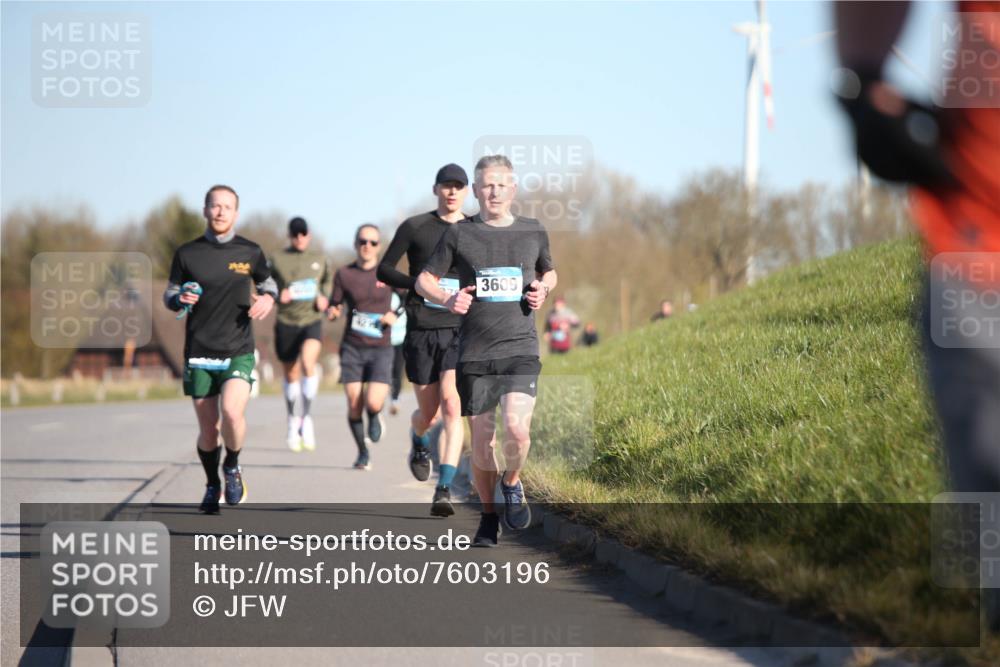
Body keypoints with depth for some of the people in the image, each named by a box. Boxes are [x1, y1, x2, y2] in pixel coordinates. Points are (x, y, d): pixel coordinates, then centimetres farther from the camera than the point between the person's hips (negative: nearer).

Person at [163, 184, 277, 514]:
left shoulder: (250, 252, 2)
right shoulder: (187, 253, 1)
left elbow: (267, 281, 18)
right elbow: (169, 295, 10)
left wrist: (268, 297, -5)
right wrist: (181, 299, -13)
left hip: (238, 350, -1)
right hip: (199, 353, 1)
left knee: (232, 412, -23)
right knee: (208, 429, 4)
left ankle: (233, 466, 7)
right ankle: (212, 486, 29)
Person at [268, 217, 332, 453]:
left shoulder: (319, 258, 6)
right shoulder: (278, 260, 1)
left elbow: (328, 279, 22)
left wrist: (325, 297, 4)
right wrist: (278, 295, -12)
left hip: (312, 321, 0)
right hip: (286, 322, 1)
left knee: (308, 363, -27)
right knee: (291, 374, 10)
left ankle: (307, 418, -14)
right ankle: (292, 420, 34)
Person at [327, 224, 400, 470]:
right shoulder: (344, 274, 2)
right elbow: (334, 305, 10)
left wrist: (395, 317, -10)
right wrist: (332, 312, -13)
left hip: (381, 348, -1)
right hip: (352, 347, 1)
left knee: (373, 402, -16)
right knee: (354, 406, -5)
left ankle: (375, 417, 23)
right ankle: (363, 452, 18)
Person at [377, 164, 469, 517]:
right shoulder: (415, 227, 3)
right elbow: (384, 270, 4)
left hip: (460, 330, 0)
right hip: (422, 330, 0)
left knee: (451, 405, -17)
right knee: (428, 413, 7)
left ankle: (444, 490, -20)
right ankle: (419, 442, 45)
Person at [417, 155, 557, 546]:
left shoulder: (533, 232, 8)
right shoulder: (459, 234, 3)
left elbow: (548, 273, 26)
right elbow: (424, 280, 10)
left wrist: (543, 290, 3)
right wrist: (447, 299, -11)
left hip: (521, 349, 0)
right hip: (474, 354, 0)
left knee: (516, 428, -20)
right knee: (482, 441, 3)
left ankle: (512, 483, 11)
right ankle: (488, 517, 23)